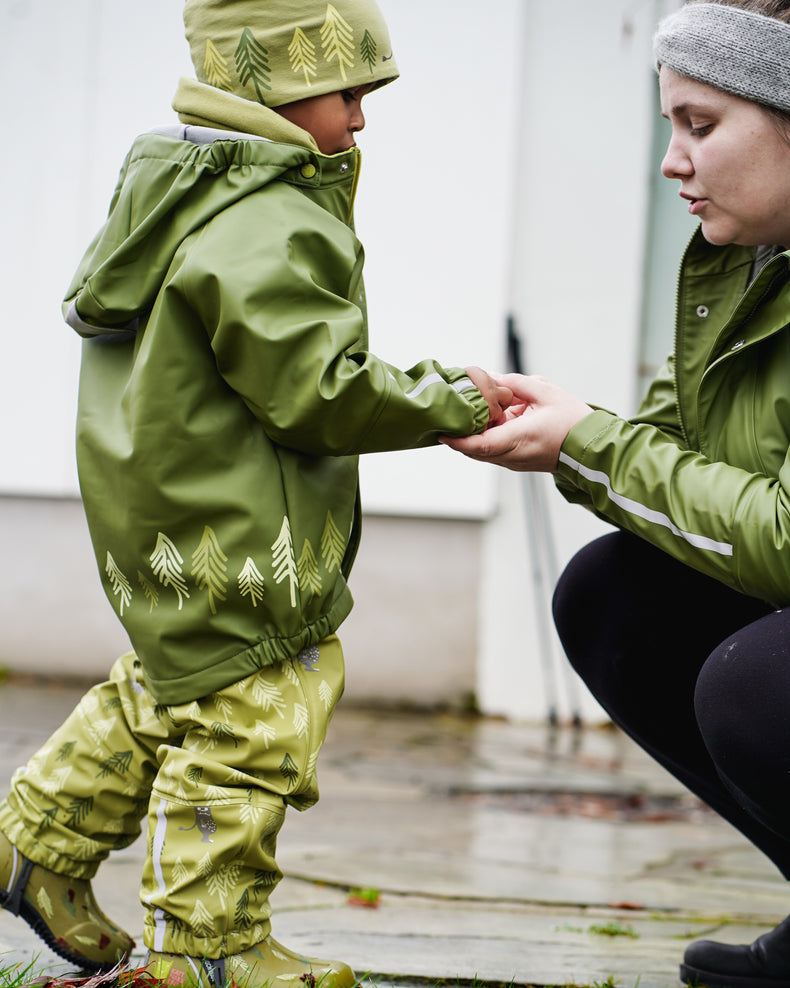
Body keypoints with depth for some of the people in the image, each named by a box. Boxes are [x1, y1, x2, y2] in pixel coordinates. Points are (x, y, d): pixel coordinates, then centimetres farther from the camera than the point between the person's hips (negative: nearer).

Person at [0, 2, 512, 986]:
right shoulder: (265, 231, -23)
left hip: (167, 495, 11)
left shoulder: (184, 195, 11)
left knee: (173, 687, 24)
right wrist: (449, 402, -11)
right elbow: (321, 391, -23)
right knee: (241, 719, -1)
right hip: (224, 531, -11)